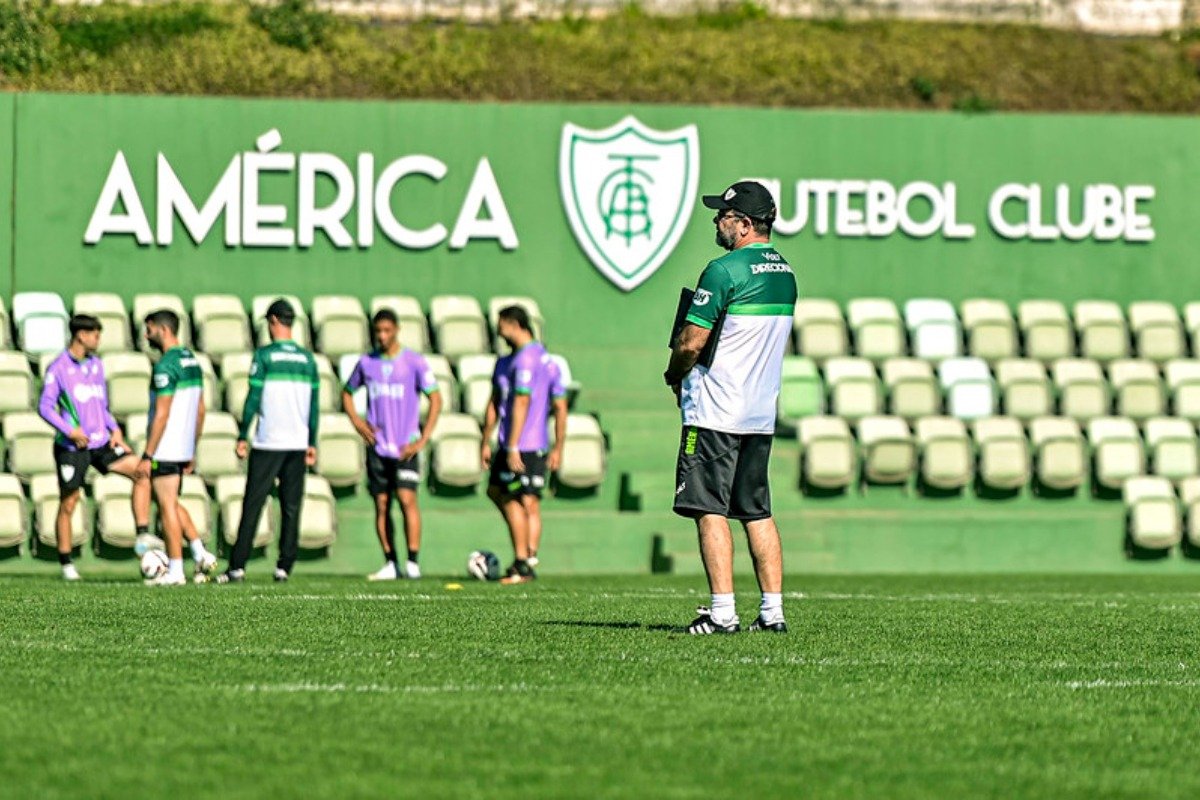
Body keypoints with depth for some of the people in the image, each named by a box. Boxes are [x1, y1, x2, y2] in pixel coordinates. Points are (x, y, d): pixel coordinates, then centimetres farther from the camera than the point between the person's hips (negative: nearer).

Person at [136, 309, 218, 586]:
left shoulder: (166, 366, -17)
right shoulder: (192, 361, 12)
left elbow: (161, 415, -20)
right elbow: (200, 410, 16)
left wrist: (147, 456, -17)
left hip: (165, 450, -9)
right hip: (184, 448, 9)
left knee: (167, 507, -2)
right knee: (171, 503, 20)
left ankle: (175, 571, 1)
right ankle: (200, 554, 10)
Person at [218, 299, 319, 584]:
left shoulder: (264, 355, -5)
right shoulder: (307, 358, 8)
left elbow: (253, 399, -7)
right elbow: (314, 405, 10)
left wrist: (243, 436, -1)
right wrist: (312, 443, 16)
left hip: (268, 443, -4)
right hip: (297, 442, 4)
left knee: (252, 506, -2)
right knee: (291, 507, 6)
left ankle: (238, 566, -5)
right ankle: (284, 566, 4)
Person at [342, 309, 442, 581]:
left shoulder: (415, 362, -1)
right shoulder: (366, 363, 9)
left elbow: (435, 399, -1)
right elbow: (347, 393, 23)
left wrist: (423, 439, -8)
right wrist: (357, 422, 5)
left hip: (405, 447, -4)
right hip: (377, 446, 4)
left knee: (406, 498, -15)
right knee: (381, 505, 2)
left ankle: (413, 563, -12)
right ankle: (391, 564, 8)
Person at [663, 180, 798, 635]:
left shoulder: (725, 270, -14)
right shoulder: (785, 273, 12)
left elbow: (691, 343, -15)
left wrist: (673, 375, 6)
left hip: (716, 411, -8)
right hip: (762, 413, 8)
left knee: (711, 510, -5)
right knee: (757, 511, 11)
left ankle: (723, 611, -10)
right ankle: (772, 610, 9)